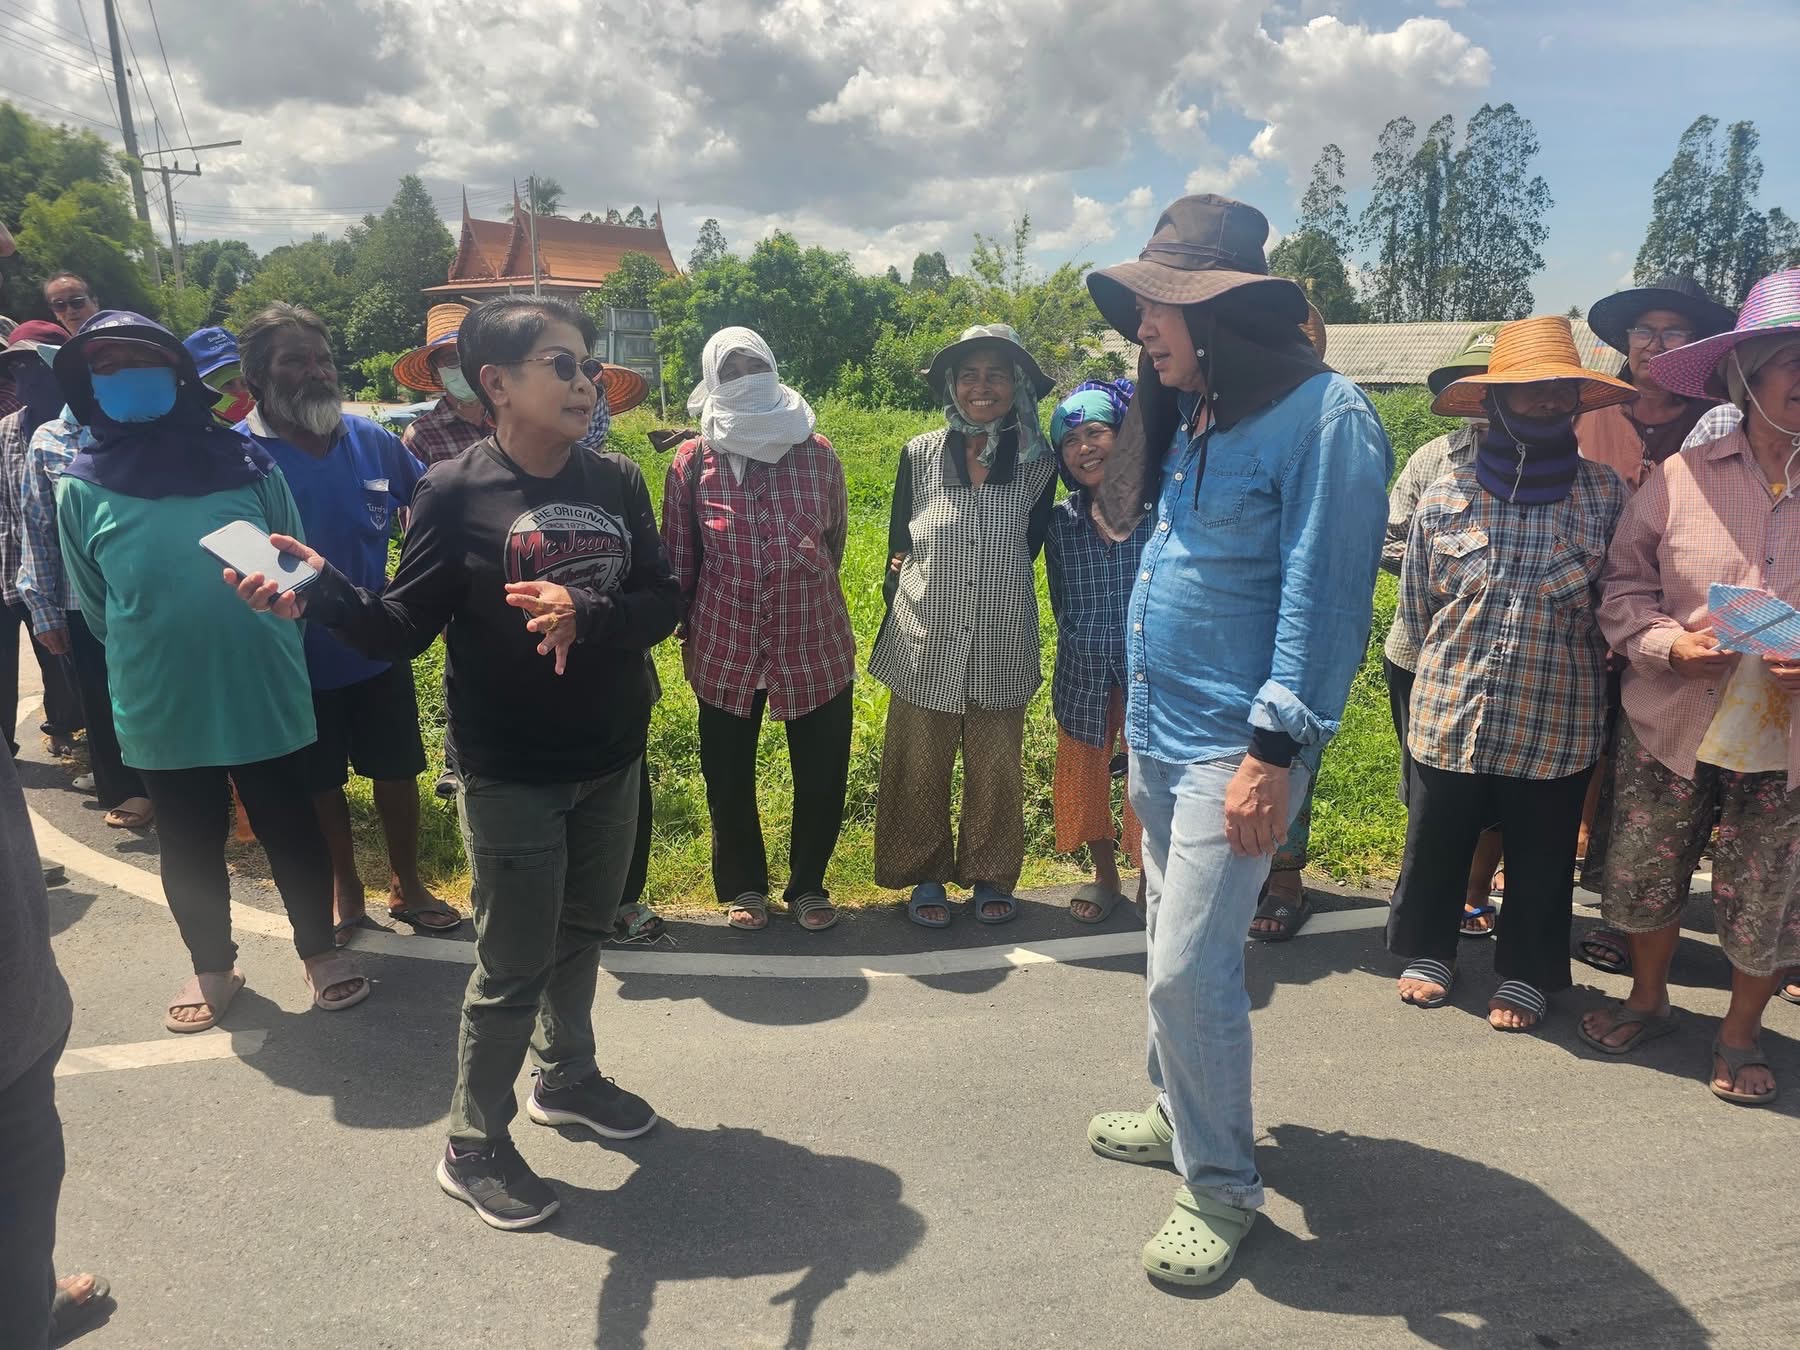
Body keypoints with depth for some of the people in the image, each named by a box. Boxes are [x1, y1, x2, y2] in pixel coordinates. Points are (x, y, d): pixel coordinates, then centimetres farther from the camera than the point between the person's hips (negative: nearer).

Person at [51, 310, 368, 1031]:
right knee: (189, 849, 15)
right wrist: (154, 654, 14)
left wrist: (255, 643, 8)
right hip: (159, 708, 1)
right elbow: (96, 608, 10)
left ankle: (318, 950, 31)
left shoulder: (248, 464, -5)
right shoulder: (81, 488, -3)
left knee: (291, 833, 11)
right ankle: (213, 966, 35)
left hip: (263, 694, -1)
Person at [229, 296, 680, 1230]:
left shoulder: (617, 484, 0)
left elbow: (662, 601, -5)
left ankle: (566, 1076, 46)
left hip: (612, 763, 5)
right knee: (513, 967, 5)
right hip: (508, 774, -5)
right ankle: (473, 1148, 26)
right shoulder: (453, 491, -12)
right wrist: (321, 594, -30)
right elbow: (403, 630, -12)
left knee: (581, 938, 21)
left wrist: (587, 614, -24)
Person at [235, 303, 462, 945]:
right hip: (297, 659, -2)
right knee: (320, 783, 15)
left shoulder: (373, 440, -4)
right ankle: (345, 890, 37)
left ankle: (406, 885, 35)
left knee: (396, 772, 14)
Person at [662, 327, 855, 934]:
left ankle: (808, 884, 29)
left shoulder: (816, 452, 2)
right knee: (729, 775, 11)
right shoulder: (693, 461, -2)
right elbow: (677, 556, 4)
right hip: (725, 646, -1)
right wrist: (687, 625, 8)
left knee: (822, 773, 7)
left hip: (816, 642, 1)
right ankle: (743, 885, 33)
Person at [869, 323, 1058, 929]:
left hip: (1002, 643, 0)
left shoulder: (1037, 462, 0)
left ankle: (990, 874, 28)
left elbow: (1029, 547, 10)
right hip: (926, 640, 0)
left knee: (996, 768, 10)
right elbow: (898, 547, 7)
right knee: (919, 766, 7)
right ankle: (925, 874, 24)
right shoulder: (920, 454, 0)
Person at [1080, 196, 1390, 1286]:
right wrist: (1140, 700, 17)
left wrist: (1273, 750, -21)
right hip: (1159, 729, 9)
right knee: (1179, 942, 19)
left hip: (1235, 745, -8)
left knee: (1189, 971, -6)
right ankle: (1183, 1113, 38)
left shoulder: (1323, 415, -15)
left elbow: (1326, 597, -19)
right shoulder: (1193, 413, 11)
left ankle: (1221, 1188, 15)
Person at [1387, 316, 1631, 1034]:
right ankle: (1427, 950, 38)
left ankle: (1526, 974, 35)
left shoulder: (1605, 495, -4)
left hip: (1555, 726, 0)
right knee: (1434, 847, 15)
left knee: (1541, 863, 14)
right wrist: (1451, 674, 10)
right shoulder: (1444, 500, -4)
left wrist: (1566, 664, 4)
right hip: (1450, 718, 0)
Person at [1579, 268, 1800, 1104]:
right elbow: (1624, 585, 2)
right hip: (1672, 728, 0)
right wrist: (1668, 645, -16)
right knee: (1644, 873, 13)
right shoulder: (1682, 476, -3)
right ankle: (1647, 999, 39)